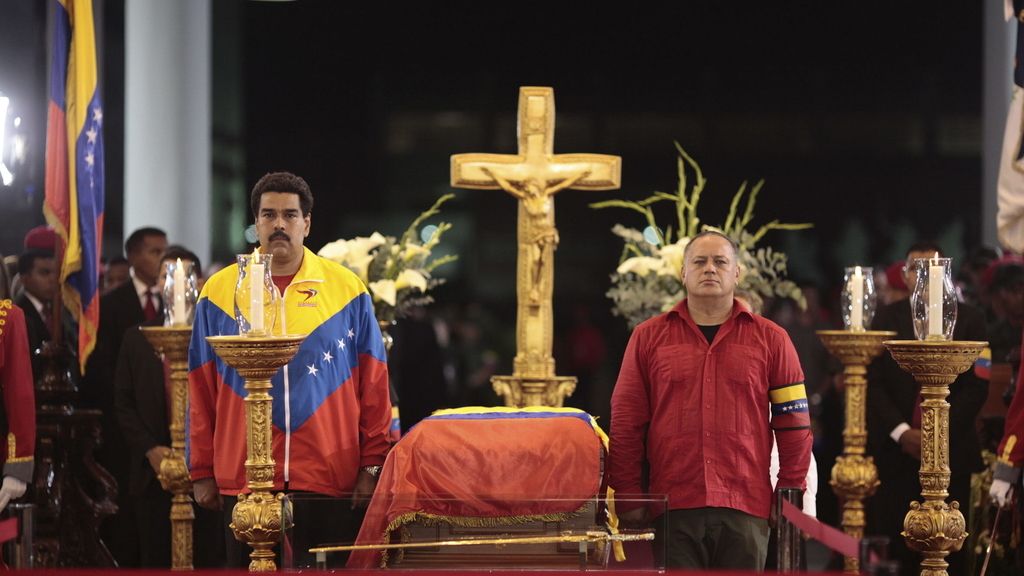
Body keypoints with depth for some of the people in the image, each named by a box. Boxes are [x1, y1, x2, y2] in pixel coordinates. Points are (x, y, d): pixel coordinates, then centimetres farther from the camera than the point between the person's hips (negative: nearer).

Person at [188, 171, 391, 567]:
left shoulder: (346, 289, 6)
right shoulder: (219, 292, 8)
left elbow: (373, 387, 6)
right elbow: (201, 393, 8)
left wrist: (372, 467, 0)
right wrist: (202, 473, 5)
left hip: (331, 478, -1)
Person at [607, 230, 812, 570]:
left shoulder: (770, 339, 10)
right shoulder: (648, 338, 10)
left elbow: (794, 425, 9)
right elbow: (625, 422, 8)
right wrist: (628, 495, 3)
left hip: (745, 507, 0)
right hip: (673, 508, 0)